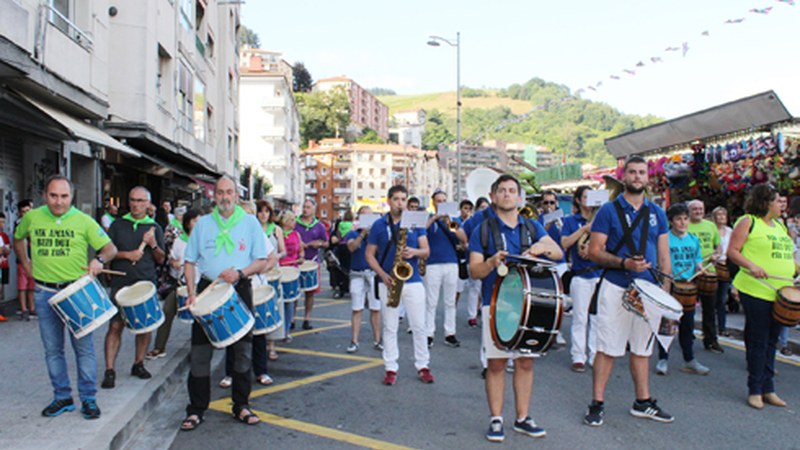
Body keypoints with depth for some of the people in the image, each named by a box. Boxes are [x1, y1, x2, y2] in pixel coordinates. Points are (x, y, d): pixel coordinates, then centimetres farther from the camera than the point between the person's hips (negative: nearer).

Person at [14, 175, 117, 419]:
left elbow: (110, 248, -3)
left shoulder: (83, 221, -5)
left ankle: (88, 398, 12)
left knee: (84, 347, 2)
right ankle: (62, 397, 24)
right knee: (52, 349, 11)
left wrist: (99, 259, -23)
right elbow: (18, 239, 22)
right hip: (45, 293, 3)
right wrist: (26, 264, 12)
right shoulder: (32, 218, 2)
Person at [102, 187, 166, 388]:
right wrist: (127, 254, -12)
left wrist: (153, 244, -11)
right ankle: (109, 370, -2)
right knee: (115, 326, -6)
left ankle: (138, 364, 23)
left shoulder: (155, 228, 8)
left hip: (146, 283, 1)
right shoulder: (118, 225, 7)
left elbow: (161, 260, 7)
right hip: (121, 283, -1)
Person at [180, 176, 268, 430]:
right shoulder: (203, 223, 8)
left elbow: (262, 261, 1)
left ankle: (241, 406, 20)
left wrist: (240, 273, -17)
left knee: (243, 351, 6)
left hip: (240, 291, 0)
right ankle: (196, 410, 13)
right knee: (199, 354, 1)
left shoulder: (250, 223, 5)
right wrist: (191, 293, -7)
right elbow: (190, 262, 8)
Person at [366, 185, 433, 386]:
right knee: (389, 327, 6)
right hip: (389, 282, 0)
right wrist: (382, 274, -10)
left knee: (419, 326, 4)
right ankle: (390, 368, 15)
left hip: (413, 281, 0)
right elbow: (369, 254, 4)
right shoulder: (379, 225, 3)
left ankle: (423, 366, 17)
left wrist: (415, 252, -20)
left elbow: (426, 251, 3)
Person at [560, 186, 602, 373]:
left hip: (600, 273, 3)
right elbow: (564, 243, -8)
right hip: (580, 275, -2)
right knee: (580, 318, -1)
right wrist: (584, 229, -12)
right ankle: (578, 357, 7)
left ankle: (595, 356, 14)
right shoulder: (571, 221, 6)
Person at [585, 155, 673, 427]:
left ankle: (643, 402, 26)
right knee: (608, 348, -2)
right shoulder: (609, 210, -3)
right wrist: (625, 263, -20)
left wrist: (665, 291, 2)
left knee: (642, 348, 14)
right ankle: (597, 404, 7)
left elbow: (664, 256, 11)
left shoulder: (657, 213, 11)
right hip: (616, 288, -4)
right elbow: (594, 251, -7)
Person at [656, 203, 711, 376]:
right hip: (668, 285, -5)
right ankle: (663, 359, 12)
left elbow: (697, 261, 17)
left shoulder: (694, 239, 11)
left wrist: (699, 267, -3)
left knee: (687, 323, 12)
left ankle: (689, 360, 22)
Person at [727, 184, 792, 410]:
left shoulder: (779, 225, 18)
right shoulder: (748, 222, -4)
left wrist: (794, 269, 8)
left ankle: (767, 389, 21)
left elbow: (787, 253, 25)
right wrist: (751, 266, -23)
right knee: (758, 342, -2)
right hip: (756, 291, -7)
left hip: (780, 292, 7)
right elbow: (732, 251, -9)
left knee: (771, 341, 12)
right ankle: (754, 390, 8)